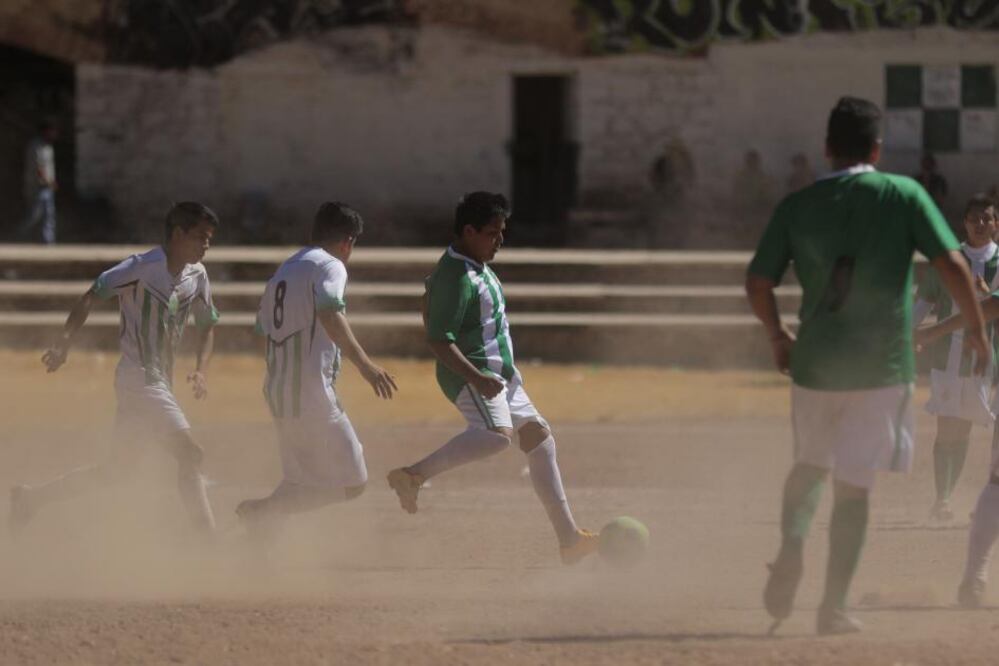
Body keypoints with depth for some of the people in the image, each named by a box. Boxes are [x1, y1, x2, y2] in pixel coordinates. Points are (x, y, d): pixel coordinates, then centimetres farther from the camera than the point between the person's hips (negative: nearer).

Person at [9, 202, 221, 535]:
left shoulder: (196, 276, 7)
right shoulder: (141, 267, -15)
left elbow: (206, 324, 20)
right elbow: (91, 296, -19)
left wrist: (201, 368, 4)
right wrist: (64, 343, -31)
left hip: (160, 382, 9)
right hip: (138, 379, -9)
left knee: (116, 468, 16)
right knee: (190, 454, -16)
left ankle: (30, 498, 27)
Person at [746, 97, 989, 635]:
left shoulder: (797, 206, 2)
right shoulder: (904, 196, -4)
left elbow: (758, 282, 1)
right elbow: (951, 264, -10)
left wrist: (777, 336, 18)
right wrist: (976, 330, 2)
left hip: (814, 363, 2)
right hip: (881, 367, -2)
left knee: (809, 465, 23)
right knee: (853, 486, 3)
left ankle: (791, 546, -3)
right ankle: (834, 605, 0)